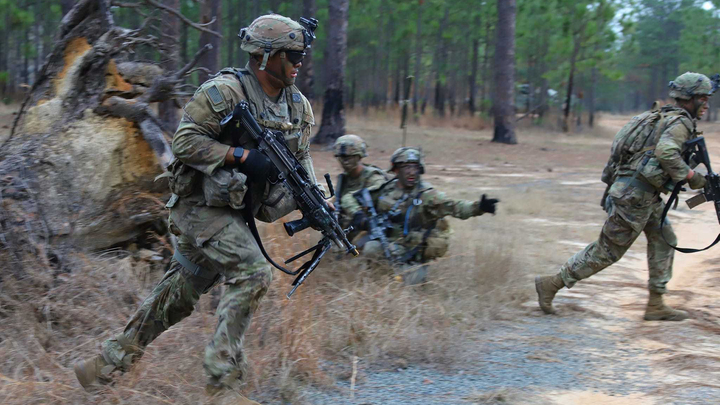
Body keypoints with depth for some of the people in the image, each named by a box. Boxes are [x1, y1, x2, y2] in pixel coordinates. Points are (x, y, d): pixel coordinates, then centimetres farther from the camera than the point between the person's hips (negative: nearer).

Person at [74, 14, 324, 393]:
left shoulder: (298, 106, 8)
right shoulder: (223, 92, -16)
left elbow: (300, 160, 17)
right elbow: (185, 142, -17)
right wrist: (241, 156, -24)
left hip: (236, 210, 8)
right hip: (201, 206, -8)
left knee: (177, 296, 12)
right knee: (253, 273, -22)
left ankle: (107, 364, 23)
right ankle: (223, 372, -15)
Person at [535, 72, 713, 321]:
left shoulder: (662, 118, 17)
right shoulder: (680, 122, -13)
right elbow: (665, 153, -31)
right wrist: (691, 176, -22)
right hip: (635, 195, -10)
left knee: (664, 241, 12)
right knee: (607, 251, 0)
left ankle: (655, 305, 13)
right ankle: (551, 285, 6)